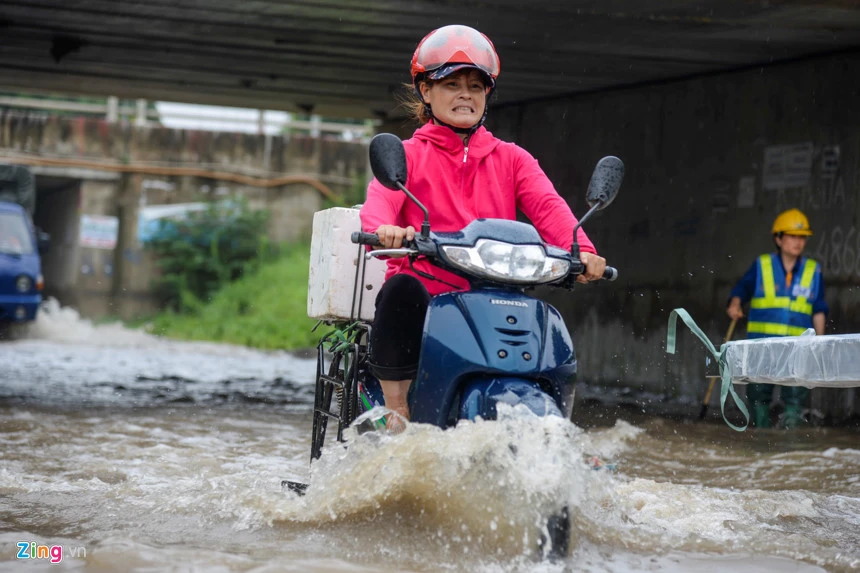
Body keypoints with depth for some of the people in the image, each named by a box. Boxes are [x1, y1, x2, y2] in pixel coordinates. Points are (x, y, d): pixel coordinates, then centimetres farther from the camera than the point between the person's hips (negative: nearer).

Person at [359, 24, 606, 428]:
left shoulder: (511, 159, 18)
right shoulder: (408, 155, 11)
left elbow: (548, 206, -1)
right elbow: (379, 201, -10)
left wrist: (581, 250, -23)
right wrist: (385, 229, -37)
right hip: (424, 293, -2)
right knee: (401, 289, -35)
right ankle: (396, 416, -27)